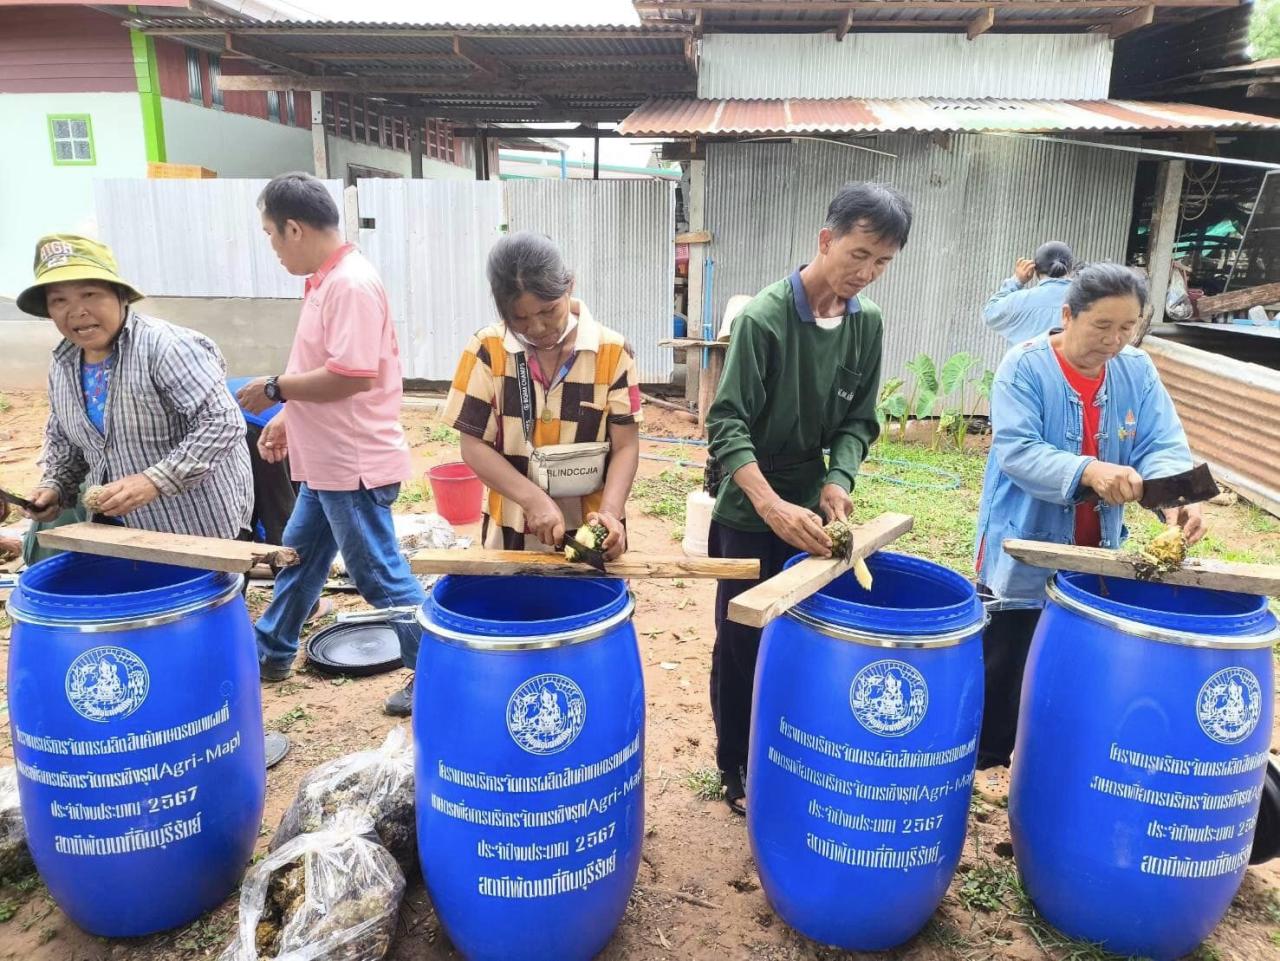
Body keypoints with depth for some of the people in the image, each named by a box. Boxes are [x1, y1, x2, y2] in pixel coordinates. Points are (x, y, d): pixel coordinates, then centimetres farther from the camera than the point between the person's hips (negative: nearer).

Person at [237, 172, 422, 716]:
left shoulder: (351, 285, -21)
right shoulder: (328, 280, 10)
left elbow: (351, 376, -28)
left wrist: (275, 388, -17)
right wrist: (287, 419, 16)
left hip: (354, 466, -10)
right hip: (327, 462, 11)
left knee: (379, 575, 0)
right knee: (298, 556, 23)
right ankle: (271, 653, 41)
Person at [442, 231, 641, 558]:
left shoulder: (612, 351, -7)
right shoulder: (488, 350, -8)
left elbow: (625, 446, -5)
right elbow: (474, 446, -7)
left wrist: (610, 512, -21)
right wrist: (535, 500, -19)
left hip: (591, 533, 0)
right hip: (512, 531, 0)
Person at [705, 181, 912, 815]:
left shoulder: (867, 324, 0)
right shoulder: (763, 317, -18)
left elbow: (858, 420, 4)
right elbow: (727, 425, -23)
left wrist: (837, 480, -15)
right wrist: (772, 504, -36)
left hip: (812, 511, 5)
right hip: (749, 515, -5)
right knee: (741, 647, 9)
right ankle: (735, 771, 28)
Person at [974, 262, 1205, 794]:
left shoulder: (1137, 371, 0)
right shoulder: (1025, 367, -15)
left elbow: (1162, 445, -8)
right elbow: (1017, 451, -25)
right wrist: (1089, 471, -41)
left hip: (1095, 556, 5)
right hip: (1022, 551, -5)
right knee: (1004, 663, 7)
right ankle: (986, 759, 26)